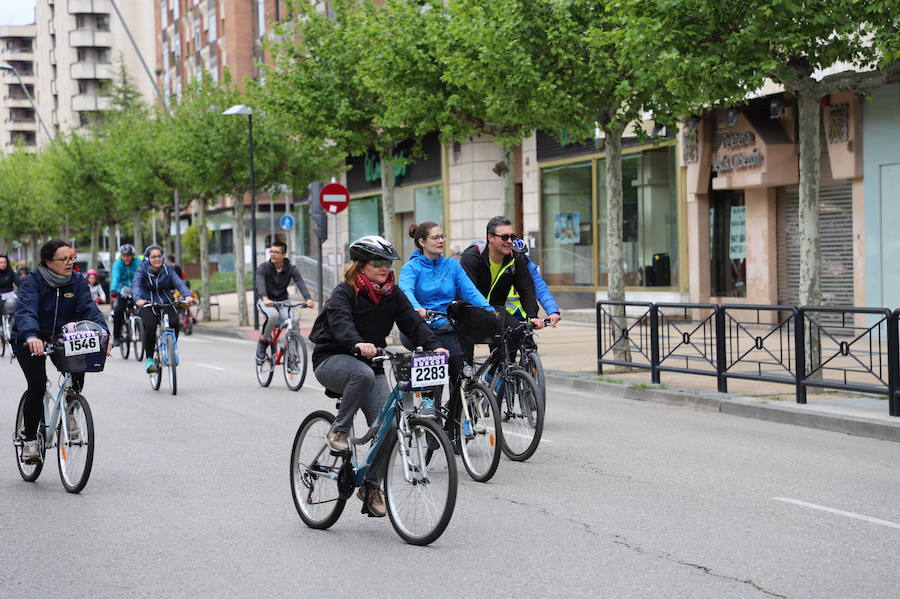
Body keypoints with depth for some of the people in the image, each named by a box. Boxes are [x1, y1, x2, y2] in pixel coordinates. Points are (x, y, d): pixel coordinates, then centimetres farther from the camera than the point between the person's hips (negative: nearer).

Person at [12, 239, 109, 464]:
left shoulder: (77, 282, -5)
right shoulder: (33, 282, -17)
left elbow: (89, 310, -16)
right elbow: (26, 312, -33)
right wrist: (31, 337, -53)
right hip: (31, 341, -3)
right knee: (38, 385, -19)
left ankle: (68, 413, 3)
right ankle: (30, 441, -3)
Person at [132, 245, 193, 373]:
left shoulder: (168, 270, 1)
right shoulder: (142, 271, -5)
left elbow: (179, 283, -12)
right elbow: (136, 286, -21)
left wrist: (187, 295, -33)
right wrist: (138, 299, -43)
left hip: (166, 304, 2)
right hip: (148, 305, -2)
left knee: (174, 323, -25)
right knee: (150, 327, -29)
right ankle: (149, 359, -13)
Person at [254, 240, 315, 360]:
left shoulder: (291, 269, -7)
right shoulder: (263, 268, -14)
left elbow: (300, 283, -23)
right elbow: (260, 284, -31)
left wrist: (308, 299, -43)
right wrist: (265, 299, -53)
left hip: (283, 302, 2)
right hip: (266, 301, -2)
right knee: (273, 315, -35)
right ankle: (263, 340, -10)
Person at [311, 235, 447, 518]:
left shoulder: (393, 295, 4)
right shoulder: (345, 292, -12)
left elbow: (412, 322, -7)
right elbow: (340, 322, -30)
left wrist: (434, 346, -27)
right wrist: (358, 344, -52)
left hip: (369, 362, 5)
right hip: (332, 359, -5)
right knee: (363, 374, -40)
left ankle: (372, 486, 4)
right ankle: (338, 431, -22)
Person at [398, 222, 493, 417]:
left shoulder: (452, 266, 12)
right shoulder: (412, 267, -1)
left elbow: (470, 291, 0)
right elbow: (405, 290, -21)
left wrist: (489, 310, -18)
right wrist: (417, 308, -43)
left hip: (447, 330, 3)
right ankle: (428, 400, -24)